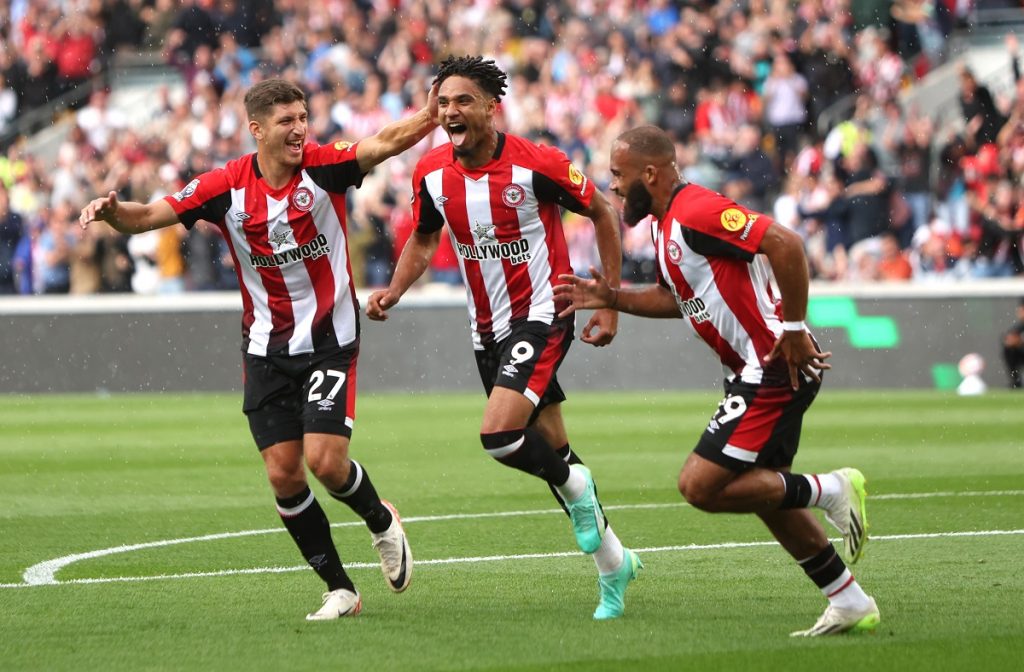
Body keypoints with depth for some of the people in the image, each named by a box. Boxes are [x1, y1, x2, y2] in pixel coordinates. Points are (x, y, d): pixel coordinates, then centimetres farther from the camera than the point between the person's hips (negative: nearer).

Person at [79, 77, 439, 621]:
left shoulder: (324, 167, -11)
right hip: (266, 348, 3)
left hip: (330, 340, -3)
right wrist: (111, 210, -28)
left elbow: (386, 142, -27)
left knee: (325, 460, -15)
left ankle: (381, 522, 20)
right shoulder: (226, 187, -7)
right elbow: (148, 216, -7)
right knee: (282, 473, -2)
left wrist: (429, 116, -45)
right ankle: (340, 589, 12)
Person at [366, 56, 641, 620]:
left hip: (542, 315, -6)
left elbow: (604, 214, -6)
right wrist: (394, 290, -4)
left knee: (498, 435, -24)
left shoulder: (536, 164, -18)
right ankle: (612, 560, 29)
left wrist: (610, 303, -7)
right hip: (487, 329, 6)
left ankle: (575, 487, 6)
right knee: (550, 449, 12)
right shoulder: (431, 174, -3)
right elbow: (423, 239, 15)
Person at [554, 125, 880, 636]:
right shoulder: (665, 222, 13)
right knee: (762, 490, 16)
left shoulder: (696, 213, -19)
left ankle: (831, 490, -2)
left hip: (775, 369, -11)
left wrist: (793, 329, -23)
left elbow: (785, 244, -27)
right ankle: (851, 604, 22)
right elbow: (679, 298, 28)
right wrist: (611, 298, 16)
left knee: (700, 486, -12)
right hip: (756, 371, 11)